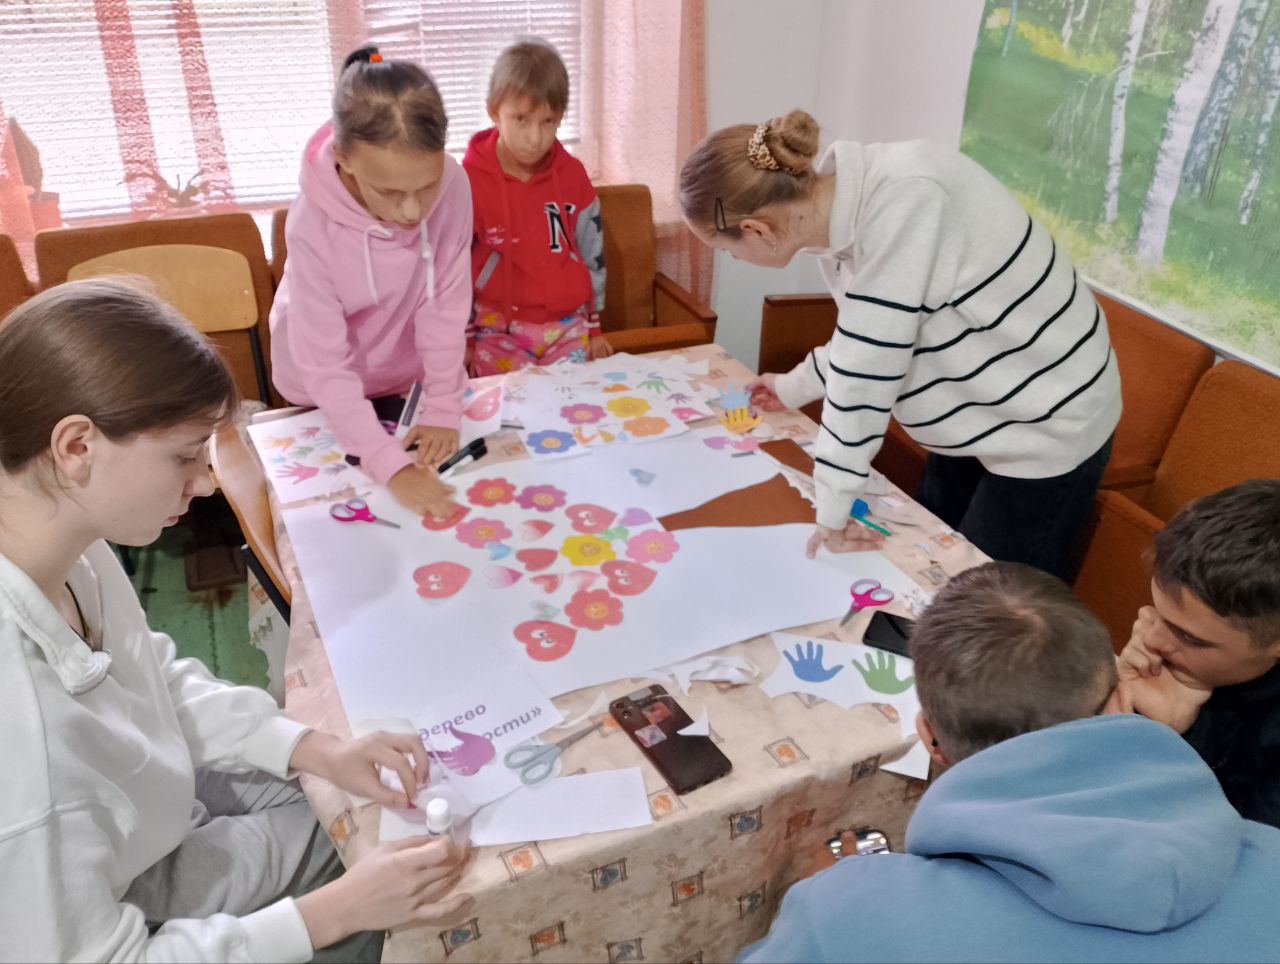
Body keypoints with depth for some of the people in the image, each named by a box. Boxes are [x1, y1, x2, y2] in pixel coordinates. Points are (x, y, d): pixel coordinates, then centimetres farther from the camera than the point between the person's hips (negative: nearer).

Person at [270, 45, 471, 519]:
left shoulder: (452, 187, -28)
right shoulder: (312, 226, -34)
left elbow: (446, 305, -20)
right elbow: (324, 365, -32)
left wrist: (443, 408, -19)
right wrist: (391, 464, -39)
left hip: (410, 368, 2)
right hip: (330, 390, -2)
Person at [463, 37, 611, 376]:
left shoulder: (572, 174, -1)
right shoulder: (470, 179, -10)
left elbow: (591, 251, 8)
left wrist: (594, 326, 11)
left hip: (568, 327, 3)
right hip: (500, 331, -2)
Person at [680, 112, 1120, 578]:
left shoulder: (903, 198, -31)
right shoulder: (838, 209, -5)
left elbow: (869, 363, -29)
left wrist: (833, 500, -21)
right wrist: (795, 386, 22)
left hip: (1047, 428, -8)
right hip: (974, 420, 8)